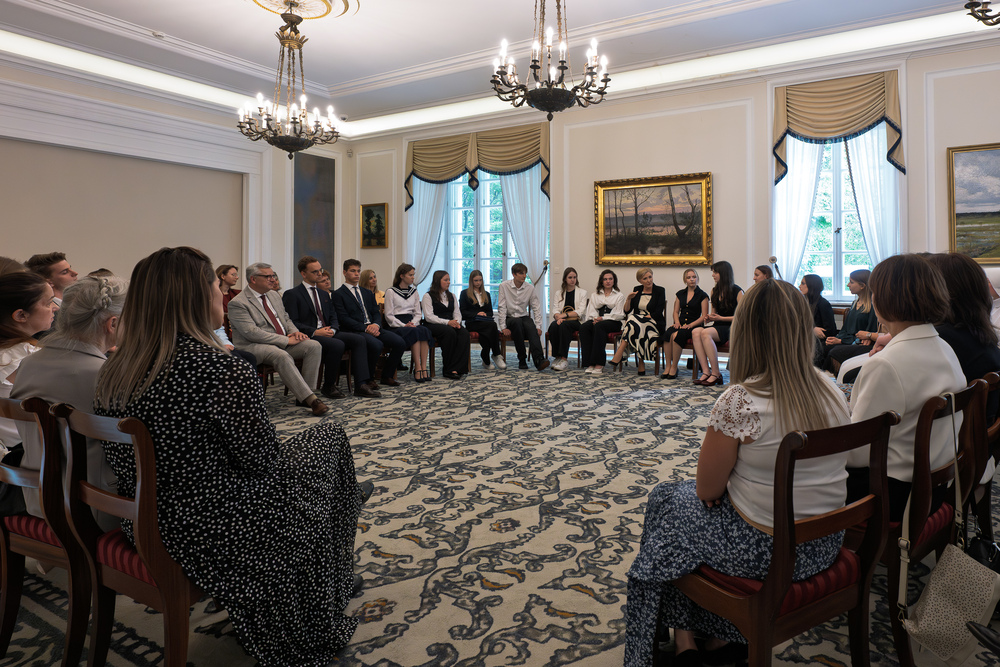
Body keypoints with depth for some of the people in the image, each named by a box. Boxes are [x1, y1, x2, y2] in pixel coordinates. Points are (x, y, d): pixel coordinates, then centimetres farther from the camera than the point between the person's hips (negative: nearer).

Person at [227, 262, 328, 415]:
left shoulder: (274, 295, 17)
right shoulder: (237, 303, -8)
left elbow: (286, 319, 25)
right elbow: (251, 332, -18)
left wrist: (294, 332, -1)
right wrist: (285, 340, -21)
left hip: (284, 343, 7)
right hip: (254, 346, -7)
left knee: (314, 346, -16)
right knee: (282, 355, -38)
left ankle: (303, 396, -19)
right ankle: (310, 399, -37)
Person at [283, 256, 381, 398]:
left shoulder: (324, 294, 23)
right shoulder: (291, 295, -1)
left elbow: (333, 318, 18)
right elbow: (291, 323, -10)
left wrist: (332, 329, -6)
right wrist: (315, 332, -19)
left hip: (327, 333, 7)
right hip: (308, 337, -7)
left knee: (358, 339, -14)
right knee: (338, 344, -33)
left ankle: (361, 386, -20)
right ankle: (328, 387, -14)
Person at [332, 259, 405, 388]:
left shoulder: (367, 293, 24)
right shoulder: (338, 294, 2)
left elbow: (376, 313, 16)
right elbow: (344, 319, -9)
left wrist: (375, 325, -8)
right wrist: (365, 328, -18)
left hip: (373, 328, 6)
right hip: (355, 331, -6)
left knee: (400, 342, -16)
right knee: (376, 345, -35)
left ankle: (387, 376, 1)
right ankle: (368, 378, -12)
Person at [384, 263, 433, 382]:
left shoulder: (414, 292, 20)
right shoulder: (391, 292, 3)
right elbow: (389, 316, -3)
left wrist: (413, 323, -5)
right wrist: (404, 325, -15)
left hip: (412, 324, 5)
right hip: (396, 327, -4)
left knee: (425, 330, -30)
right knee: (415, 332, -35)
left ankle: (423, 367, -36)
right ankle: (417, 368, -35)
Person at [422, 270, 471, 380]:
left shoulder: (452, 296, 23)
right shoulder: (428, 296, 2)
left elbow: (457, 313, 16)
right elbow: (429, 316, -10)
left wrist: (457, 322, -9)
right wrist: (447, 322, -21)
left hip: (451, 324, 5)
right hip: (433, 326, -5)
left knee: (464, 333, -28)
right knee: (450, 332, -36)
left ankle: (454, 369, -35)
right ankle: (447, 369, -28)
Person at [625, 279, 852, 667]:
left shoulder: (740, 401, -25)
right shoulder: (834, 394, -4)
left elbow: (707, 490, -15)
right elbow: (806, 470, 10)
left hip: (765, 550, -6)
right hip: (826, 544, 7)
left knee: (666, 500, 18)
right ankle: (722, 636, 33)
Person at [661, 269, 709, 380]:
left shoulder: (702, 295, 4)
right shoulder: (680, 294, 18)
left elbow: (704, 316, -2)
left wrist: (690, 325, -14)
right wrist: (677, 322, -1)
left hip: (694, 326, -4)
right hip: (680, 325, 4)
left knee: (677, 335, -34)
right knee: (668, 333, -31)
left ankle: (674, 367, -26)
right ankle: (668, 365, -28)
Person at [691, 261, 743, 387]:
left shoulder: (737, 291, -2)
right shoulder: (714, 291, 19)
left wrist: (721, 318, -10)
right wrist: (710, 317, 5)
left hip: (731, 328, -6)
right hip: (716, 326, 6)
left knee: (705, 333, -35)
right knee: (695, 332, -27)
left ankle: (716, 374, -29)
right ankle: (706, 372, -32)